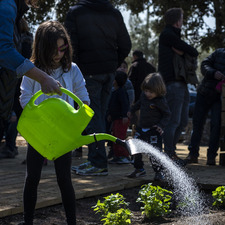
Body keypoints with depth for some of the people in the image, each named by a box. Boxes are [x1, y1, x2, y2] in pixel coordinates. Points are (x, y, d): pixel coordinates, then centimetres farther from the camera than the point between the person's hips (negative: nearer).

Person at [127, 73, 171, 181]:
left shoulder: (161, 101, -17)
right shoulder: (144, 95, 2)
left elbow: (167, 114, -9)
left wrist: (161, 125, -20)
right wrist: (132, 111, 30)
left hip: (154, 130, -7)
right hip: (141, 128, 7)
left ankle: (159, 171, 5)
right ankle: (139, 169, 23)